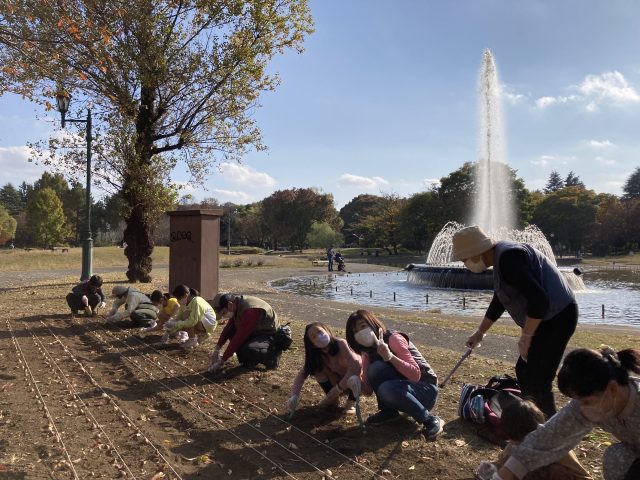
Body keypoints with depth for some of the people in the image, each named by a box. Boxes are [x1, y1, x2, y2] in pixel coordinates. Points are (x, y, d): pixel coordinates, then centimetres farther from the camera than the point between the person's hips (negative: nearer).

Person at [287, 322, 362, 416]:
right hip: (336, 382, 5)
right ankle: (332, 398, 2)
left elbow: (356, 365, -40)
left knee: (353, 381, -37)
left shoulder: (341, 344, -32)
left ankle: (352, 402, -9)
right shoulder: (316, 355, -17)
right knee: (318, 370, -20)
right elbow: (301, 374, -18)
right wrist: (294, 395, -34)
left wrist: (339, 387, -40)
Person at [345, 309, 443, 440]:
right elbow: (369, 389, -1)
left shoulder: (393, 339, -20)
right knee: (376, 367, -22)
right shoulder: (368, 352, 1)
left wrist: (389, 356, -38)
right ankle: (388, 411, -1)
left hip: (425, 389, -6)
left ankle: (430, 420, -19)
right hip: (401, 386, 6)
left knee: (386, 389, -35)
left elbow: (415, 374, -27)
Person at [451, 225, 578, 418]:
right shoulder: (500, 257, 11)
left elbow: (539, 300, -29)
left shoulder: (508, 259, -22)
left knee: (537, 383, -7)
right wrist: (480, 332, 30)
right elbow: (499, 301, 24)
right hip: (546, 317, 11)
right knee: (524, 372, 17)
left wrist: (525, 338, -18)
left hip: (557, 317, -11)